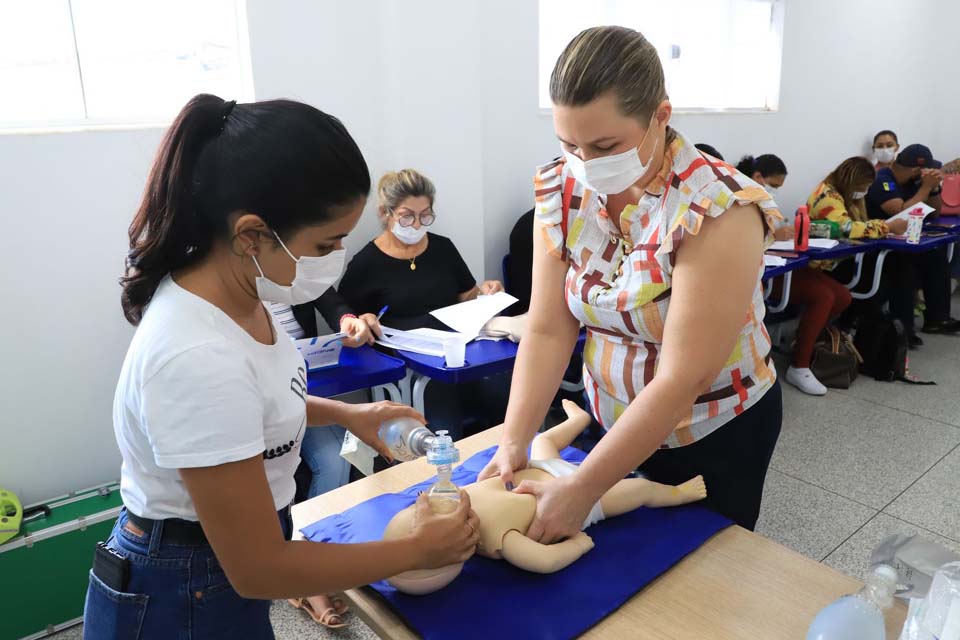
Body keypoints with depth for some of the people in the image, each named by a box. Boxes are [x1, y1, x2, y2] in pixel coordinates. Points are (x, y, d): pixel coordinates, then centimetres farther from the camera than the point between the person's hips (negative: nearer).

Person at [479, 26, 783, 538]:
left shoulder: (720, 209, -28)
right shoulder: (560, 190, -13)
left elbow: (684, 378, -29)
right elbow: (547, 330, -13)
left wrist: (583, 488, -28)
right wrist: (514, 441, -22)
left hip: (715, 433, -4)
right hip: (612, 420, 4)